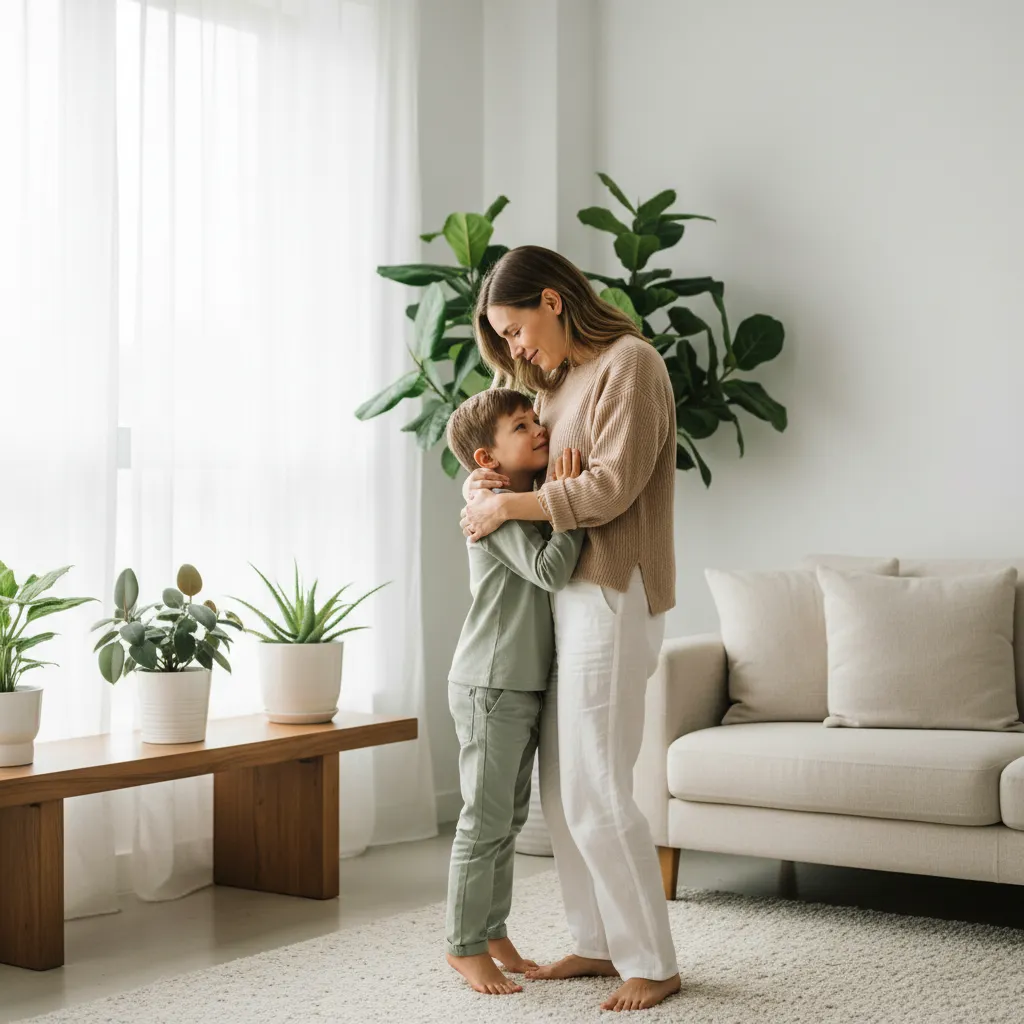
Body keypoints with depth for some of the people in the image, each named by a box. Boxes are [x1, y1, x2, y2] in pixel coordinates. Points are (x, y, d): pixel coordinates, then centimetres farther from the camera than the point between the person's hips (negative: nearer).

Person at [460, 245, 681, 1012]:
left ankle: (654, 962, 4)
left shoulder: (630, 363, -9)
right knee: (561, 788, 11)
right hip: (569, 596, 9)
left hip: (614, 597, -9)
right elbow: (544, 468, 24)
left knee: (596, 792, -7)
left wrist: (509, 506, -12)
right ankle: (598, 942, 22)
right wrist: (489, 483, 1)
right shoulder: (564, 380, 18)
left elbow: (610, 489, -18)